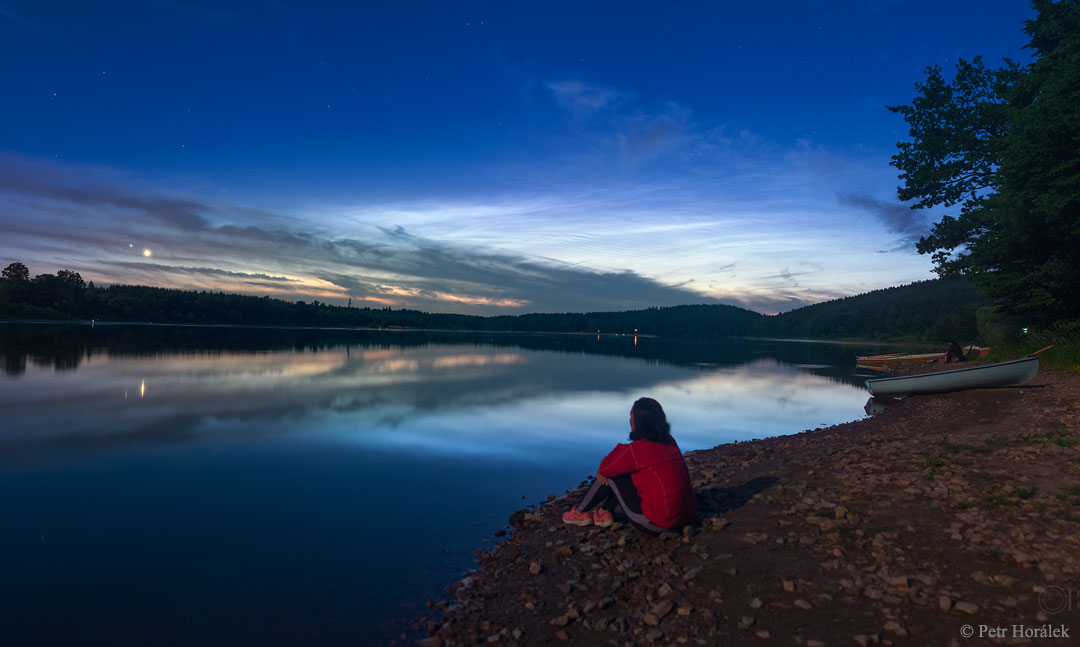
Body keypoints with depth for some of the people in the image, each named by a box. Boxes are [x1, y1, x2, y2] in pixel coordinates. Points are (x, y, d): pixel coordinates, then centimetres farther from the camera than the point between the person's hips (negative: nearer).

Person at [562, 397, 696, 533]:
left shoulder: (638, 449, -21)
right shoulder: (669, 442, 4)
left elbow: (604, 469, -8)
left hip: (657, 524, -8)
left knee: (608, 475, 6)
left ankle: (581, 512, 28)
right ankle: (604, 513, 34)